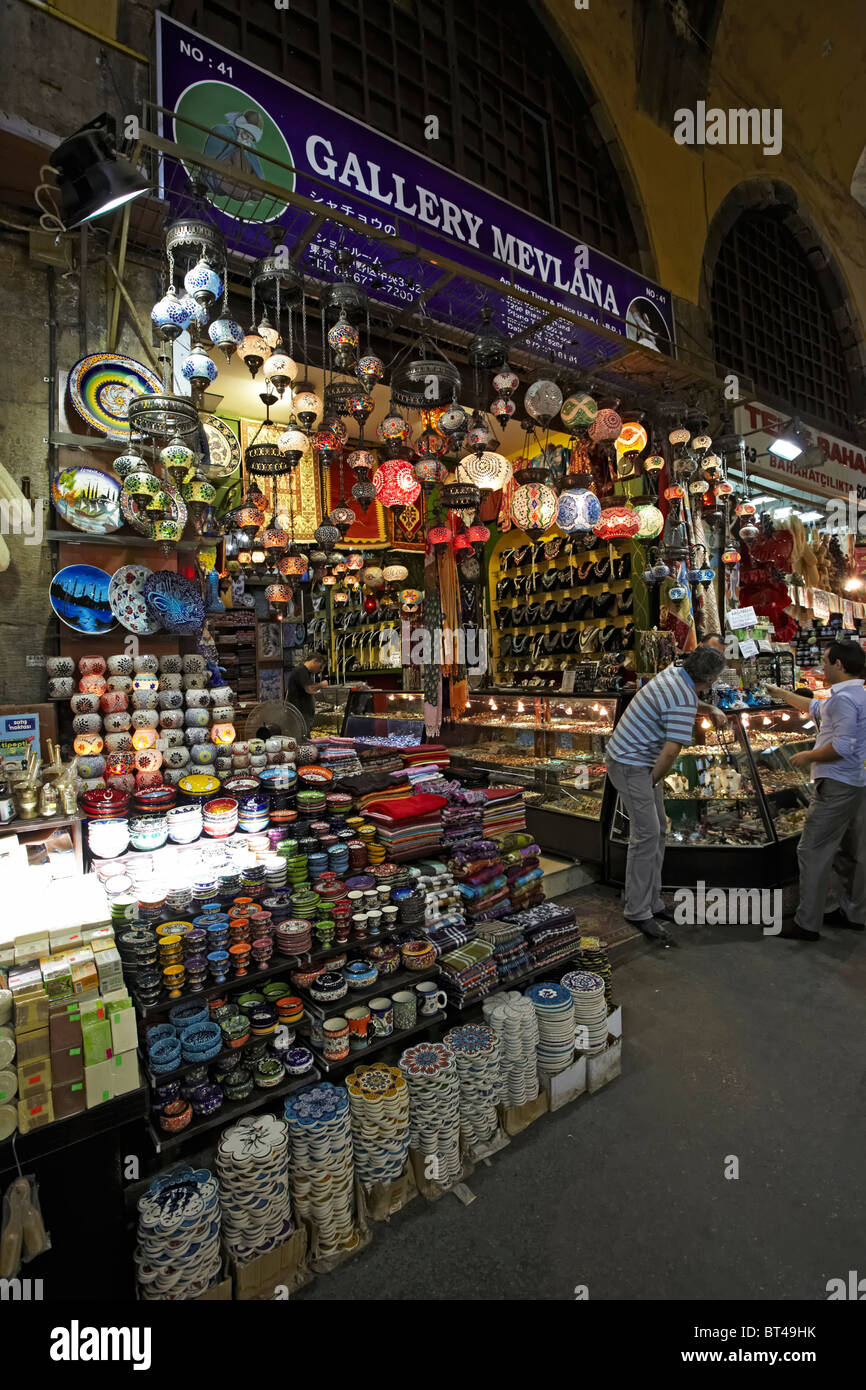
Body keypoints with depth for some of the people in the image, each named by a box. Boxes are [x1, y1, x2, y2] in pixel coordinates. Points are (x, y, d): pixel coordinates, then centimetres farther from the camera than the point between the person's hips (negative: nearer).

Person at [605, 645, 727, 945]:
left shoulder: (674, 672, 4)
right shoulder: (684, 704, -23)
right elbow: (671, 751, -26)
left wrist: (710, 708, 16)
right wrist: (653, 782, -10)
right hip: (631, 765, -10)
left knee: (658, 831, 13)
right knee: (647, 835, -10)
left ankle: (653, 903, 20)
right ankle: (638, 912, -3)